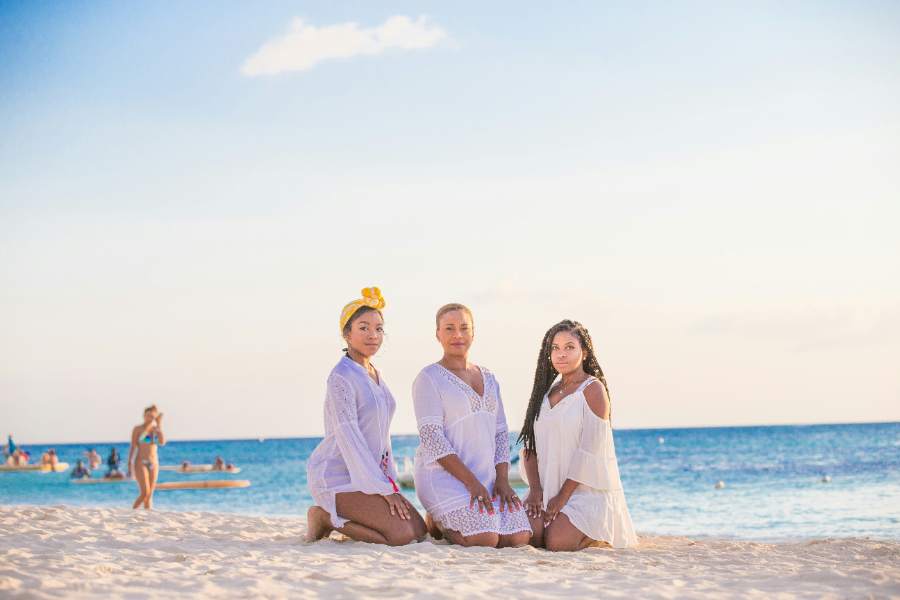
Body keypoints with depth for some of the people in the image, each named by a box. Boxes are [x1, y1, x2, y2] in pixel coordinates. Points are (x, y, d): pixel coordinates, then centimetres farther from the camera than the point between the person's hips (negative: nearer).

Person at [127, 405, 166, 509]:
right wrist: (129, 466, -10)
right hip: (141, 463, -5)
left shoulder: (156, 429, 8)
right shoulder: (138, 429, -3)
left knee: (150, 494, 3)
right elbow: (132, 447, -5)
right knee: (145, 493, -15)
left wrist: (159, 425, -9)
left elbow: (162, 442, -9)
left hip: (154, 464, 5)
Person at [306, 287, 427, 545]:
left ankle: (334, 518, 10)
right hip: (338, 475, -9)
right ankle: (325, 517, -4)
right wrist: (382, 488, -20)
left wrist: (391, 480, 9)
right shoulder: (341, 376, -16)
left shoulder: (375, 375, 12)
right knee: (402, 534, -20)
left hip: (369, 472, 9)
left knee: (419, 530, 2)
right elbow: (349, 437, -21)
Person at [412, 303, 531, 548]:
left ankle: (451, 520, 11)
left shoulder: (489, 379, 17)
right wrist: (471, 482, -19)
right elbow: (432, 437, -13)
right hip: (443, 475, -6)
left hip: (486, 477, 6)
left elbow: (500, 432, 17)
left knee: (520, 537, -13)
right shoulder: (429, 378, -4)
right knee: (485, 539, -24)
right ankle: (436, 522, 5)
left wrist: (502, 479, 0)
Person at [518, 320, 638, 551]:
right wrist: (535, 489, -5)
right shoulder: (547, 391, 15)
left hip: (586, 487, -5)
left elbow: (589, 450, -13)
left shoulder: (593, 389, -5)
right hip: (548, 486, 5)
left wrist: (563, 496, -15)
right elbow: (531, 444, 10)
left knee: (557, 543, -25)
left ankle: (600, 531, 6)